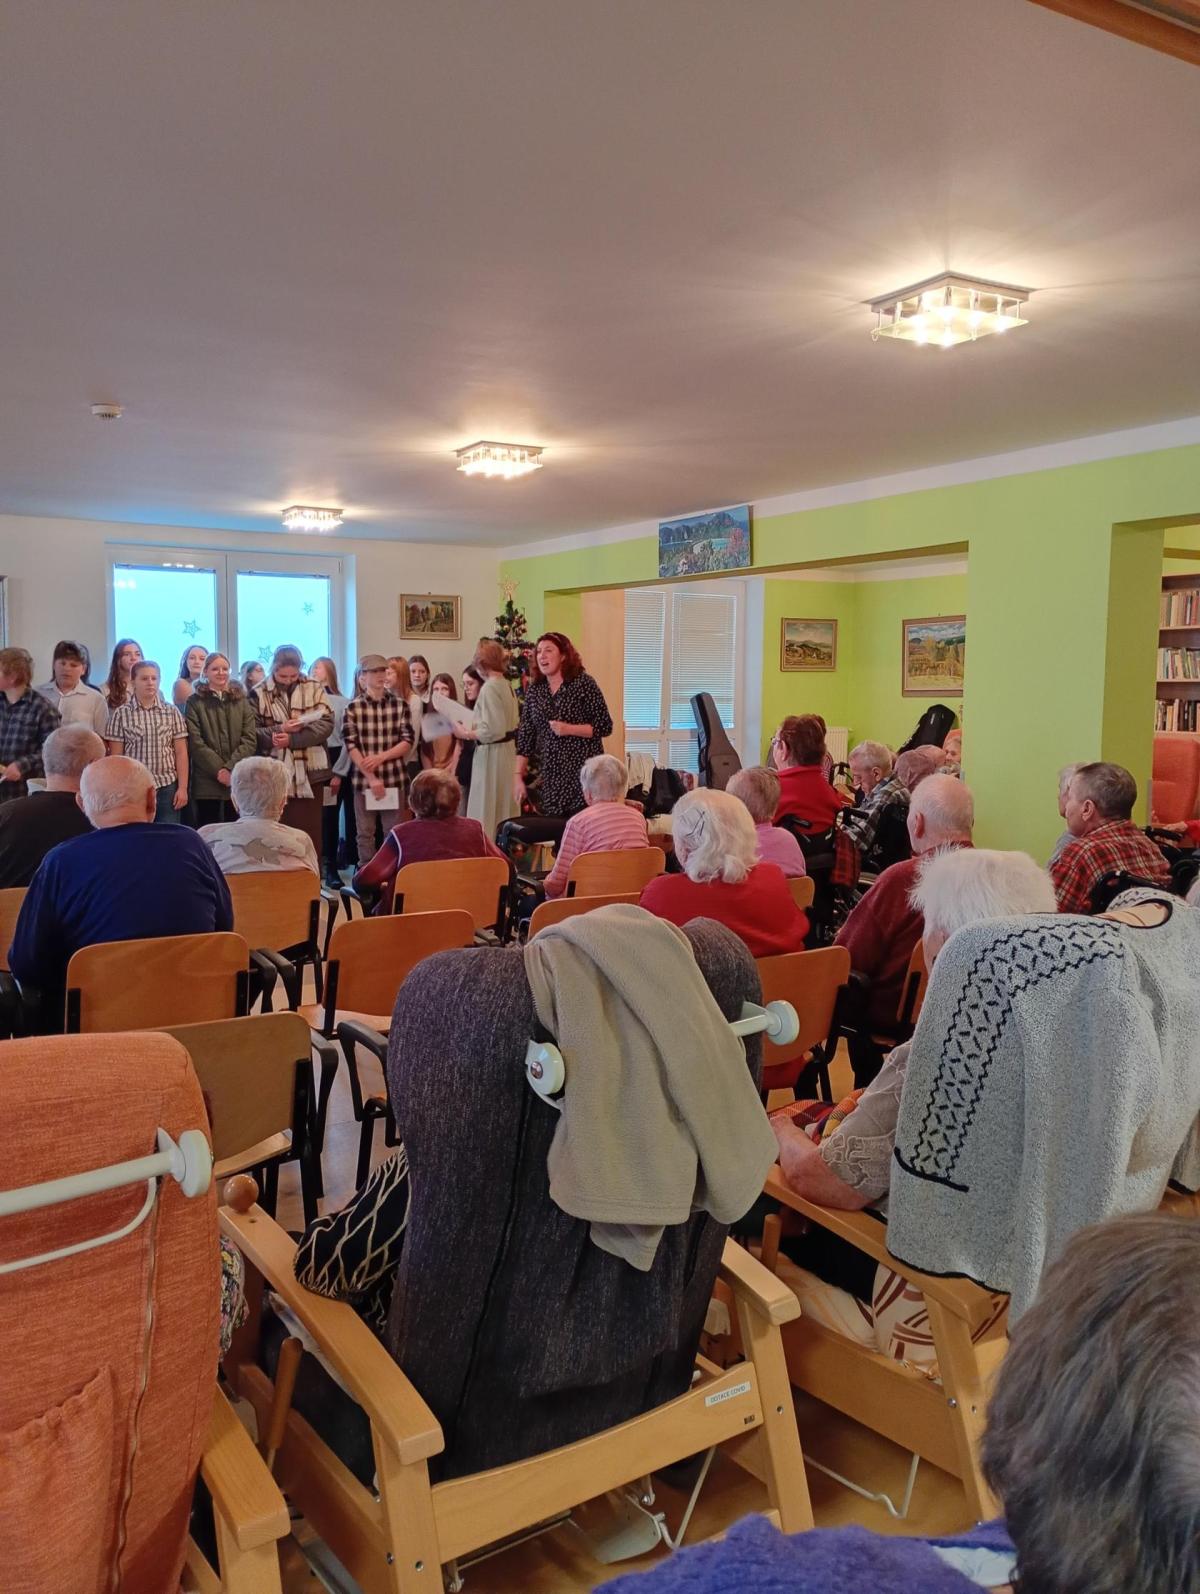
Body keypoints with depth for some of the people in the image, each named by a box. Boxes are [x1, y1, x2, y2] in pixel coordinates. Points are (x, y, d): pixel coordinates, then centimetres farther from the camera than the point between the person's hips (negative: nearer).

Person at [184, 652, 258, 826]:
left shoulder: (241, 700, 12)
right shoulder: (195, 702, 6)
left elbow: (250, 739, 2)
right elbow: (195, 742, -4)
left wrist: (231, 769, -10)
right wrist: (219, 770, -13)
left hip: (238, 780, 2)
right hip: (207, 781, -2)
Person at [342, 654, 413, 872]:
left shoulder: (400, 705, 5)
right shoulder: (353, 707, 0)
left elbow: (407, 742, 1)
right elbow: (351, 746, -5)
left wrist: (380, 757, -13)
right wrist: (371, 778, -11)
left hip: (394, 779, 1)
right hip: (363, 780, -1)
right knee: (365, 833, 6)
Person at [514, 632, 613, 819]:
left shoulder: (583, 683, -4)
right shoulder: (534, 690, 8)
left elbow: (605, 726, -5)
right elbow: (525, 736, 9)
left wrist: (569, 729, -17)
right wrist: (518, 776, 3)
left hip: (583, 774, -4)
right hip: (550, 777, 4)